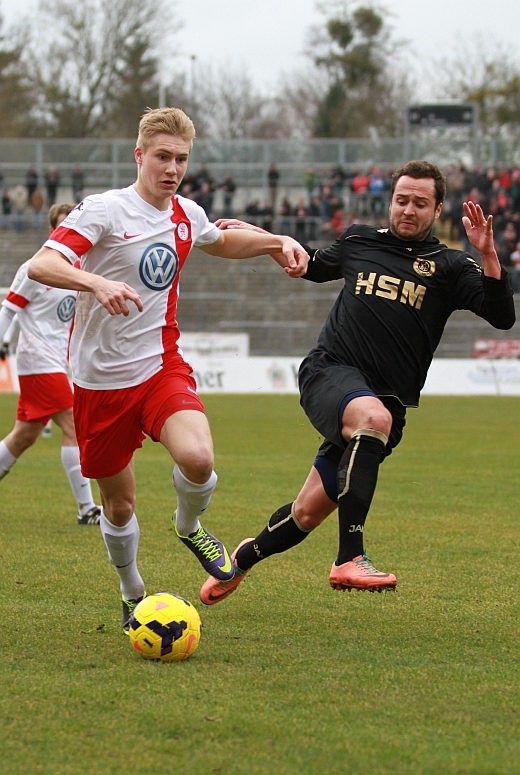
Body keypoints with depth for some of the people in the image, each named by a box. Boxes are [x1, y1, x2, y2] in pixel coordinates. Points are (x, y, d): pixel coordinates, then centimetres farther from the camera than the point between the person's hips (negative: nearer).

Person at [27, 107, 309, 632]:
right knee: (119, 505, 6)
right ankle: (133, 593, 33)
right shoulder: (105, 210, -12)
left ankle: (189, 526, 8)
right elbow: (41, 265, -25)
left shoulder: (186, 216, 6)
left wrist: (277, 243, 15)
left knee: (198, 460, -26)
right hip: (100, 378, -3)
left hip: (161, 367, 3)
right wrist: (97, 283, -42)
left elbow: (220, 241, 31)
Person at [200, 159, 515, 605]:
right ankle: (350, 560, -42)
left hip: (387, 399, 1)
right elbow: (314, 266, 34)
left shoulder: (449, 267, 6)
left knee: (310, 512, 4)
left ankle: (246, 557, 37)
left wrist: (487, 254, -20)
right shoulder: (359, 242, 13)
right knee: (373, 416, -38)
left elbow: (503, 316, -8)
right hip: (330, 373, -1)